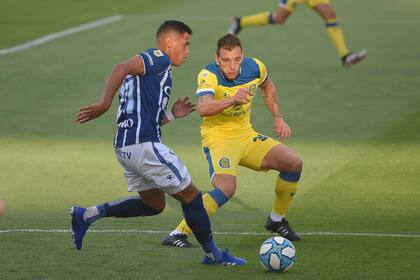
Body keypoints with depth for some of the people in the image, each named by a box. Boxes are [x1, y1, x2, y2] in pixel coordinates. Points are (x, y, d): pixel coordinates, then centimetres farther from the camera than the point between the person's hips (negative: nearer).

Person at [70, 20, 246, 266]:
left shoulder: (149, 70, 24)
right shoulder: (159, 59, -5)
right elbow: (122, 69, -23)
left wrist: (171, 115, 20)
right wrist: (104, 105, -29)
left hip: (126, 146, 10)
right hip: (144, 145, -10)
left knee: (154, 204, 21)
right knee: (190, 195, 2)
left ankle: (88, 215, 15)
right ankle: (213, 254, 10)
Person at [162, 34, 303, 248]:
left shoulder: (255, 68, -7)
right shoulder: (209, 75, -24)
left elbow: (268, 88, 18)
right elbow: (203, 108, -44)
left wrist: (278, 118, 12)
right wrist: (233, 100, -58)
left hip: (245, 135, 6)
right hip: (217, 138, -6)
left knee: (294, 164, 0)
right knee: (226, 189, -30)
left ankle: (276, 220, 21)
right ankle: (178, 234, -23)